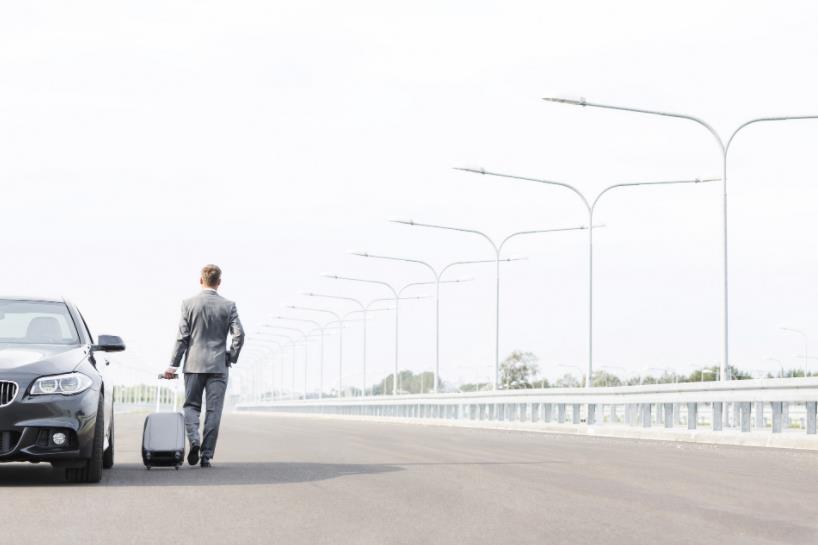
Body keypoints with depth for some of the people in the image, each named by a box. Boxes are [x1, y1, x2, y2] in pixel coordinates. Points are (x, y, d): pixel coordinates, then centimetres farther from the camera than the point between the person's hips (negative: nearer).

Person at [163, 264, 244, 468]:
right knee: (213, 410, 3)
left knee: (191, 405, 11)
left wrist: (173, 365, 1)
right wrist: (231, 357, 7)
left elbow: (182, 337, -2)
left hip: (193, 364, 0)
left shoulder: (189, 304, -1)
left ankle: (194, 440, -14)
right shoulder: (229, 306, 0)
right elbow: (239, 335, -7)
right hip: (218, 366, 0)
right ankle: (206, 455, 0)